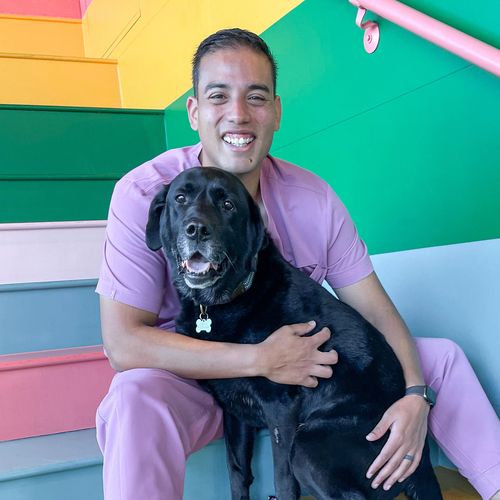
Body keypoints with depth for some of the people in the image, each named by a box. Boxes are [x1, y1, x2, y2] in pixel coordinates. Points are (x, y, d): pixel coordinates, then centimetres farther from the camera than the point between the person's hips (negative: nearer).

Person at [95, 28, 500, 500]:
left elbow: (377, 311, -3)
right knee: (136, 399, -39)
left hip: (300, 364, 4)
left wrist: (415, 394, -21)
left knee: (441, 356, 1)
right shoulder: (143, 195, -19)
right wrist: (261, 360, -30)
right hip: (194, 380, -4)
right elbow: (122, 342, -25)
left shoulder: (313, 197, -6)